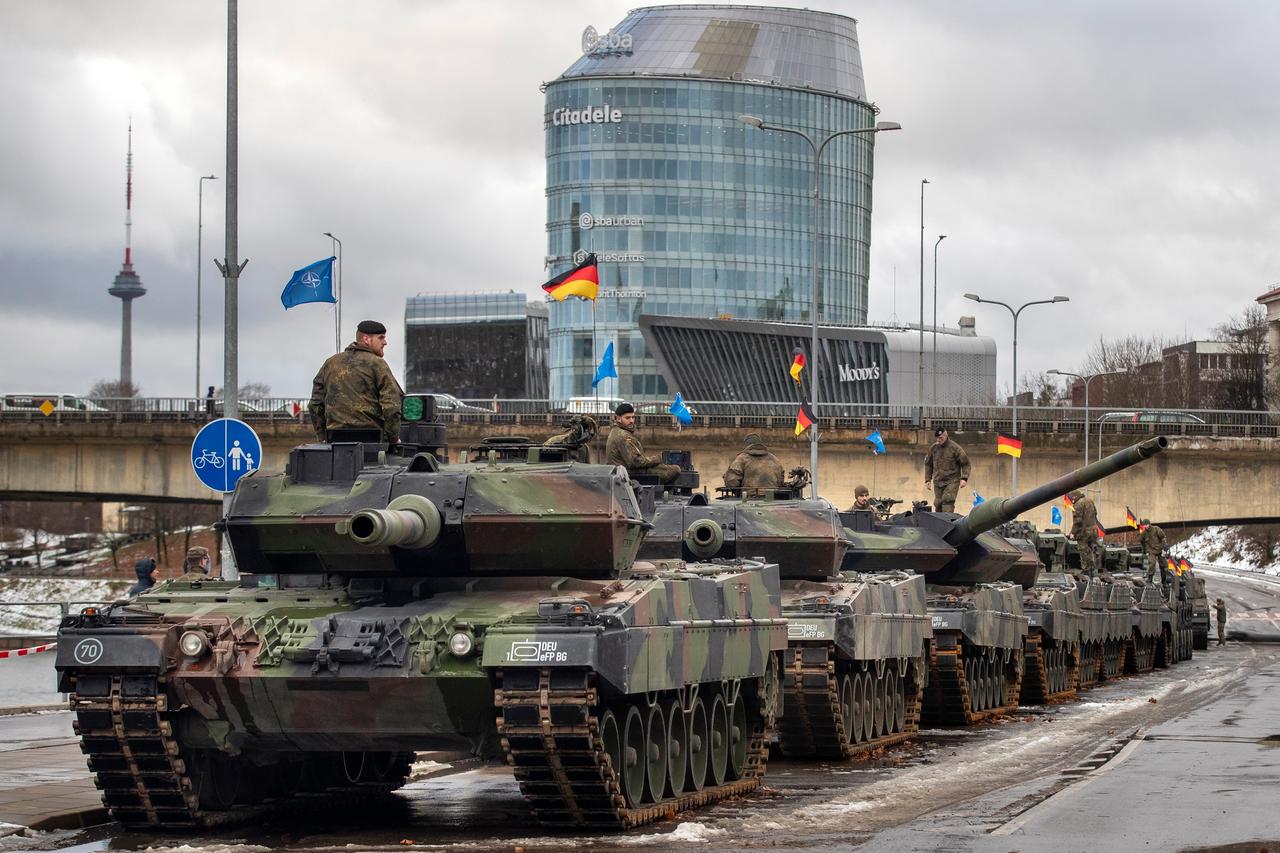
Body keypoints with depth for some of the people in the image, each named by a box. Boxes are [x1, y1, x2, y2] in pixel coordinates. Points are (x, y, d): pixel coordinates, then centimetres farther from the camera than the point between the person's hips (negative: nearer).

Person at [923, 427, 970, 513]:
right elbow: (928, 464, 19)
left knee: (948, 501, -19)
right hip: (938, 482, 5)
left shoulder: (955, 448, -7)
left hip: (952, 481, -4)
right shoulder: (933, 448, 6)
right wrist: (928, 479, 13)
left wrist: (964, 478, -13)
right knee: (938, 503, 5)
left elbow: (965, 464, -2)